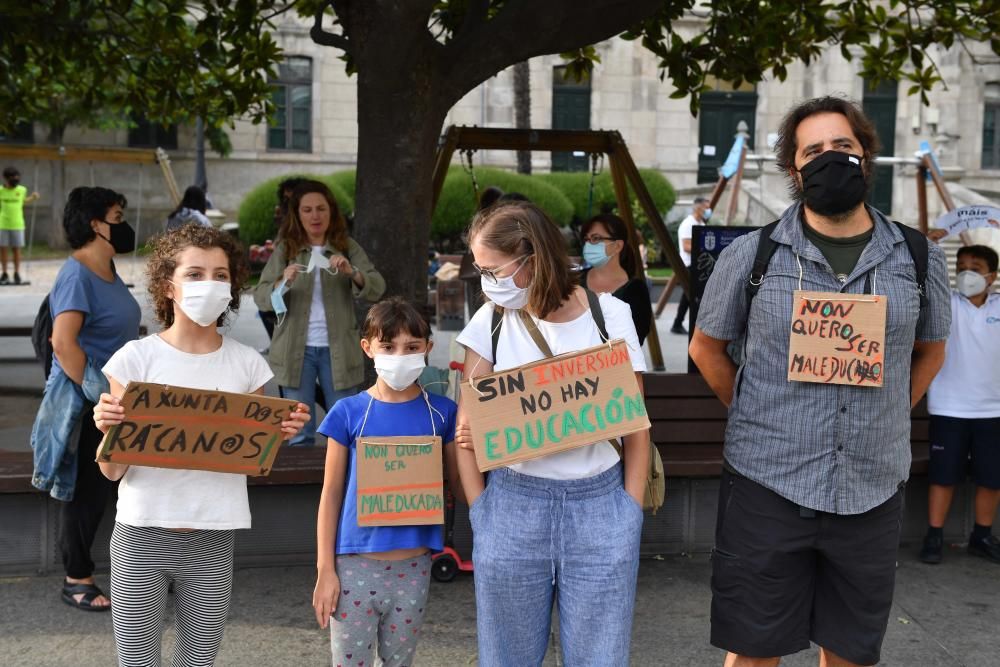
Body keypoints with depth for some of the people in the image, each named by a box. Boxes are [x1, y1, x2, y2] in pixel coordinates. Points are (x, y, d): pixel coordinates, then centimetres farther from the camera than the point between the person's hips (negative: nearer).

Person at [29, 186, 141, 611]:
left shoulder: (107, 270, 10)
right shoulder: (77, 275, -18)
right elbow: (63, 342, -25)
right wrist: (96, 393, -20)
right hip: (88, 407, -9)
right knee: (87, 492, 3)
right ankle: (76, 580, 17)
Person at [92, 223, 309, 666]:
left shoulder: (247, 364, 0)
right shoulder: (136, 357, -6)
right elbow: (112, 471, -4)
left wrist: (280, 434, -12)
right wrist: (108, 429, -23)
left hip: (212, 542, 2)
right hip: (142, 537, -2)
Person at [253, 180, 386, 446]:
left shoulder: (348, 247, 3)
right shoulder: (285, 249, 3)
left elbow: (377, 288, -8)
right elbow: (260, 297, -5)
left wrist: (352, 272, -27)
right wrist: (283, 283, -26)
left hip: (338, 350, 0)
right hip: (296, 350, 0)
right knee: (299, 432, 6)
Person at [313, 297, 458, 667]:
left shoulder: (443, 412, 0)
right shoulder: (349, 412, -4)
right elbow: (331, 494, 0)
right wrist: (325, 569, -2)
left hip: (413, 566, 1)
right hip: (355, 564, -1)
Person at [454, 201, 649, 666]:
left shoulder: (610, 315, -4)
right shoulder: (491, 321, -1)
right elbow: (467, 425, 4)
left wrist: (632, 513, 0)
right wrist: (480, 511, 0)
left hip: (601, 505, -1)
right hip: (513, 506, 1)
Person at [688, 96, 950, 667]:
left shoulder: (919, 257, 3)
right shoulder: (751, 255, -3)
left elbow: (930, 351, 18)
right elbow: (707, 347, 9)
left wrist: (885, 422, 9)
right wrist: (757, 421, 4)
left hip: (873, 490, 2)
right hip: (767, 485, -2)